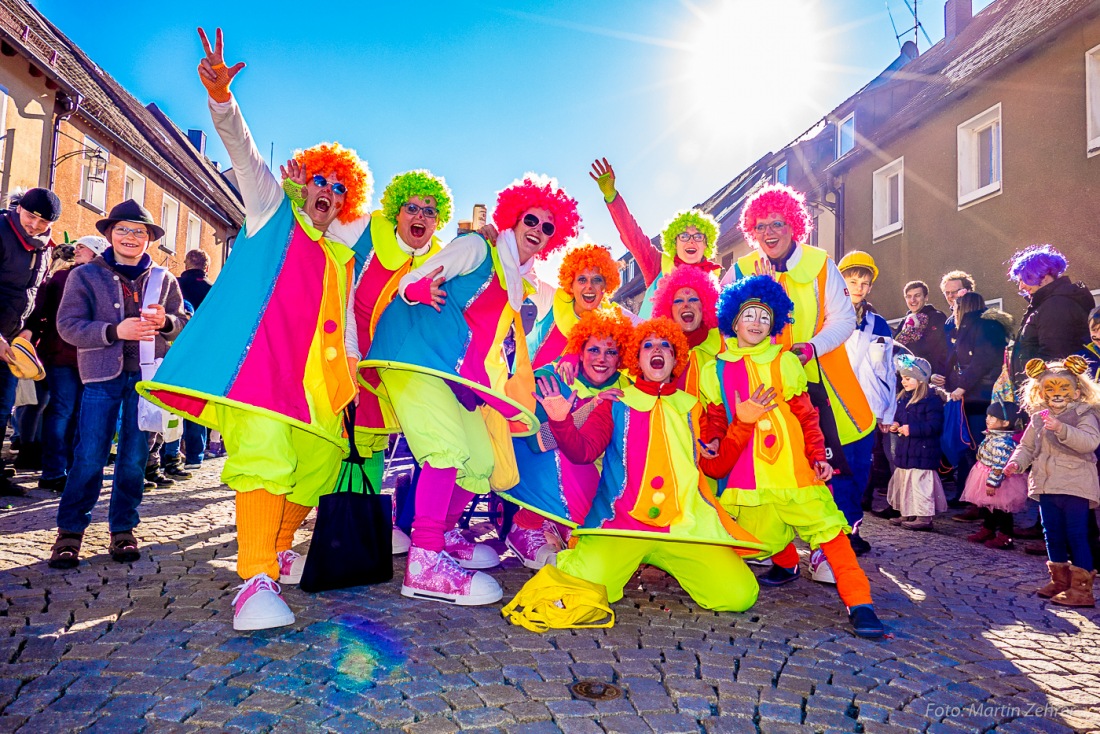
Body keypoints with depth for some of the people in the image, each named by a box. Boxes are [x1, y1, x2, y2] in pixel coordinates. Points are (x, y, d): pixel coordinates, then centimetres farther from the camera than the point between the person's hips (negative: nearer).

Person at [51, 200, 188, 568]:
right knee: (90, 457, -4)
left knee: (135, 457, 5)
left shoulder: (164, 279, 13)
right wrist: (115, 331, -18)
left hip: (147, 375, 2)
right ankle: (70, 531, 10)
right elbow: (68, 325, -3)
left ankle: (123, 530, 17)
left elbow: (185, 324, 12)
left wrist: (165, 322, -11)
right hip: (103, 375, -2)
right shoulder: (85, 275, 6)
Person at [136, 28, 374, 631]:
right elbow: (244, 151, 1)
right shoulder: (273, 211, 15)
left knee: (319, 461, 5)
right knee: (264, 452, -22)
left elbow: (343, 321, 28)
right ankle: (256, 580, -26)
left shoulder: (344, 257, 27)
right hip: (261, 356, -6)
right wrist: (222, 99, -14)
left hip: (316, 374, 6)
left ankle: (280, 552, 22)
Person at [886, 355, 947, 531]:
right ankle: (907, 514, 27)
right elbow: (898, 417, 24)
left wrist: (911, 429, -23)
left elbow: (934, 426, -20)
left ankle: (924, 517, 1)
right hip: (904, 451, 9)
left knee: (920, 483, -8)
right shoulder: (903, 398, 12)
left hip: (922, 453, -9)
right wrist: (895, 425, 3)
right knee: (903, 481, 15)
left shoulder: (931, 400, -14)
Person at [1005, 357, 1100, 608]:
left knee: (1076, 535, -4)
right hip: (1047, 486, 6)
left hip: (1075, 486, -6)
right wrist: (1016, 462, -3)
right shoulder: (1038, 419, 11)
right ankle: (1060, 581, 26)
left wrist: (1061, 429, -37)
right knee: (1053, 535, 13)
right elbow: (1027, 446, 16)